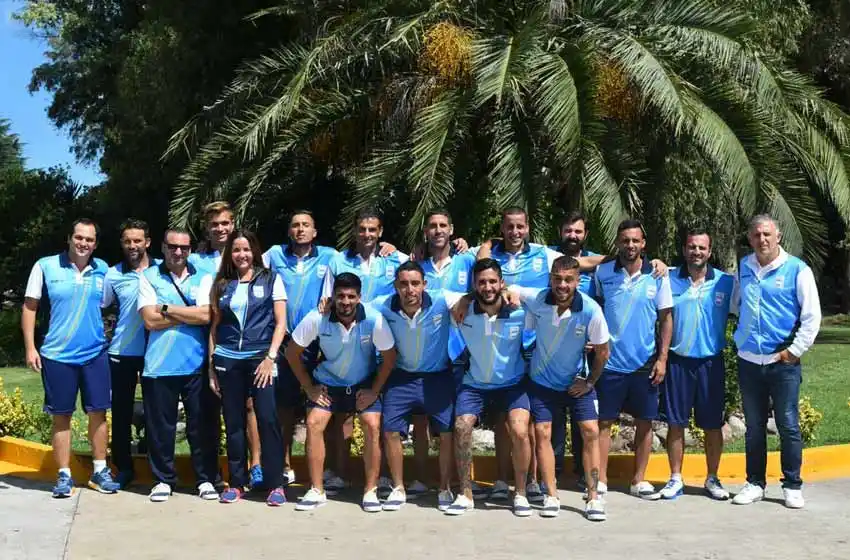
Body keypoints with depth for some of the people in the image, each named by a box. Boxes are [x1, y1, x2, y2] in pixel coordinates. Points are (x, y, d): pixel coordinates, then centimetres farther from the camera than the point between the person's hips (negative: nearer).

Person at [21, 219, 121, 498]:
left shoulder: (102, 270, 3)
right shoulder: (45, 266, -4)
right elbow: (30, 307, -1)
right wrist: (30, 347, -7)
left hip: (95, 354, 3)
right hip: (56, 355, -2)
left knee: (98, 412, 6)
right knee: (61, 416, 5)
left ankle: (100, 471, 18)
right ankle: (64, 475, 13)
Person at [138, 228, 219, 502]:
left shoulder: (203, 279, 7)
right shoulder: (148, 278, 4)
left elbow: (206, 315, -10)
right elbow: (151, 321, -8)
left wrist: (167, 309, -7)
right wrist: (190, 315, -6)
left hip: (196, 364, 1)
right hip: (159, 365, 0)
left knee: (201, 424, 6)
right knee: (160, 426, 7)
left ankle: (206, 479, 18)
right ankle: (163, 479, 21)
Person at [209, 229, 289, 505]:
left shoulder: (271, 280, 5)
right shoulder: (222, 285, 12)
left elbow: (280, 322, 1)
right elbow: (214, 327, 13)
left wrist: (270, 357, -10)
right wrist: (211, 366, 7)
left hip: (260, 358, -3)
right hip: (227, 360, 3)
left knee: (268, 419, -9)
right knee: (233, 423, 6)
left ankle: (275, 484, -2)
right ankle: (236, 483, 15)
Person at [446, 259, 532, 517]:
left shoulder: (519, 312, -17)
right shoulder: (463, 311, -15)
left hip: (512, 383, -1)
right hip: (475, 383, 1)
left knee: (519, 431, -20)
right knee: (461, 428, -17)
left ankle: (520, 494, 0)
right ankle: (465, 494, -1)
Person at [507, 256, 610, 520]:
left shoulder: (590, 310, -24)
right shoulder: (536, 299, -21)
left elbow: (602, 350, -10)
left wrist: (590, 382, -4)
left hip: (577, 381, -1)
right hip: (542, 381, 1)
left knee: (590, 431, -7)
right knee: (542, 433, -3)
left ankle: (593, 496, 3)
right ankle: (551, 496, 7)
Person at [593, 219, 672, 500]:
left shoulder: (657, 276, -2)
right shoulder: (603, 272, -2)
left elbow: (666, 318, 2)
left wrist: (662, 358, -3)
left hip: (645, 363, 1)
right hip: (609, 361, -1)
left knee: (645, 422, 8)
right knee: (604, 421, 3)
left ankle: (638, 480, 20)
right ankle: (600, 480, 12)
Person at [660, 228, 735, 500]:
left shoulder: (726, 282, -2)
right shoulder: (669, 280, 0)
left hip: (711, 361, 0)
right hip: (677, 360, 0)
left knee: (712, 425, 8)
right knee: (675, 423, 6)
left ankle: (712, 478, 23)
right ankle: (675, 479, 18)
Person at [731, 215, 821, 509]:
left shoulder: (797, 270, -6)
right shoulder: (743, 267, 6)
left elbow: (812, 316, -7)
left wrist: (794, 350, -10)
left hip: (783, 363, -4)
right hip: (748, 360, 4)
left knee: (788, 426, 1)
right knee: (754, 427, 11)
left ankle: (792, 486, 13)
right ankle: (755, 483, 21)